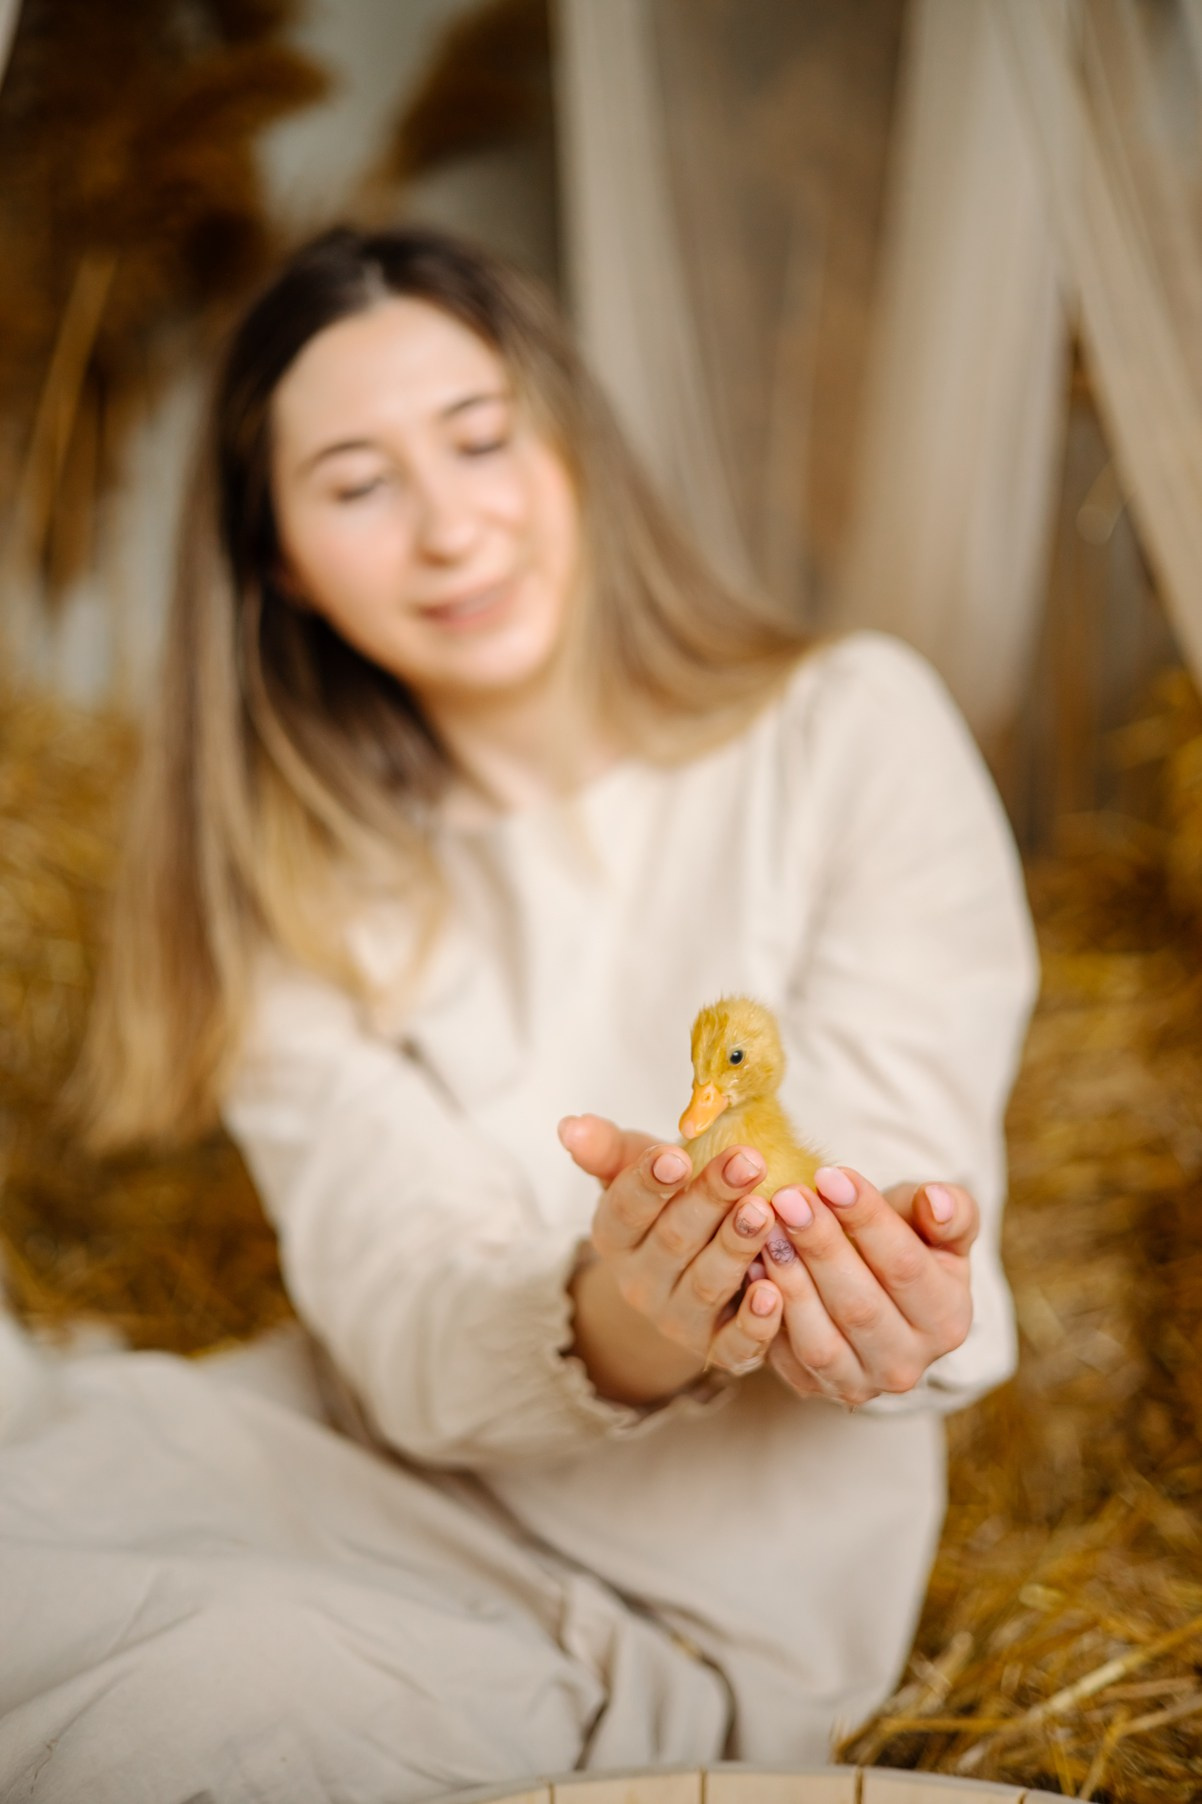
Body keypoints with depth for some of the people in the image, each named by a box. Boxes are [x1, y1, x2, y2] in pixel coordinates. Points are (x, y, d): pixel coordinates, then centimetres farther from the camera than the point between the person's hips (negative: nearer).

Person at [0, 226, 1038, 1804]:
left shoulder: (851, 731, -7)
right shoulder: (297, 873, 0)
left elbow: (912, 1178, -12)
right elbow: (400, 1319, -14)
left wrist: (896, 1291, -35)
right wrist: (605, 1334, -36)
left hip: (700, 1605, -3)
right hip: (392, 1477, 4)